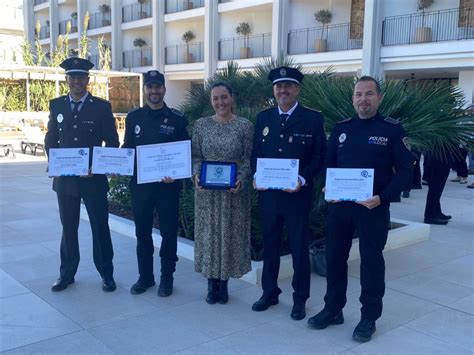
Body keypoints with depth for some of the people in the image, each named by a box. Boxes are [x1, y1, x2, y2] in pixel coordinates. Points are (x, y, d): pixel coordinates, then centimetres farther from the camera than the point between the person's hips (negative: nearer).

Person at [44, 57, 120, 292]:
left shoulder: (102, 107, -1)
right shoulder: (56, 105, 7)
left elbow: (112, 142, 0)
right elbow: (50, 140, 12)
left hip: (94, 178, -2)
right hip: (65, 178, 3)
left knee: (100, 227, 4)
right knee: (68, 227, 11)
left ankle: (106, 274, 17)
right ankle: (67, 274, 25)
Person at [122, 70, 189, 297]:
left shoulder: (177, 119, -2)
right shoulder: (133, 117, 7)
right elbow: (126, 149, 11)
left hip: (168, 184, -3)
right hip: (139, 183, 3)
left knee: (168, 231, 6)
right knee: (142, 231, 11)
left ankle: (167, 278, 20)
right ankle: (145, 276, 26)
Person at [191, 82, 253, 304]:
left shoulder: (245, 126, -3)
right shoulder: (201, 125, 3)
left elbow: (248, 159, -3)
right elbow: (196, 156, 5)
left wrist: (241, 179, -19)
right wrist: (196, 175, -12)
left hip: (234, 191, -1)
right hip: (207, 191, 2)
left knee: (230, 234, 7)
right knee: (208, 233, 7)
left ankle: (224, 283, 23)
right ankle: (212, 284, 22)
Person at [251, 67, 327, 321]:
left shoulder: (313, 119, -3)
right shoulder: (263, 118, 9)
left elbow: (319, 156, -5)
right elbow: (256, 152, 11)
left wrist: (302, 180, -18)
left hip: (297, 194, -3)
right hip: (267, 193, 4)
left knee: (299, 248, 8)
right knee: (269, 245, 14)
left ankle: (300, 299, 23)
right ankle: (269, 292, 31)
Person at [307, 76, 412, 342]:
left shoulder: (393, 129, -4)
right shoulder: (341, 128, 8)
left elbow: (405, 170, -7)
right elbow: (329, 164, 13)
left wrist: (382, 197, -19)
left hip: (373, 207, -4)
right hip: (339, 205, 4)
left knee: (371, 261, 7)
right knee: (334, 256, 11)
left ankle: (369, 318, 22)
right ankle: (333, 310, 27)